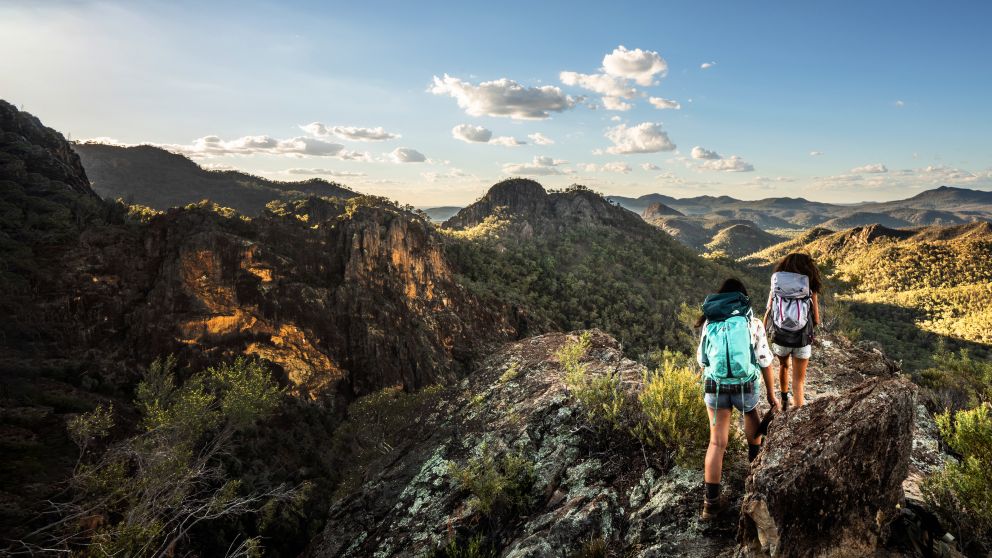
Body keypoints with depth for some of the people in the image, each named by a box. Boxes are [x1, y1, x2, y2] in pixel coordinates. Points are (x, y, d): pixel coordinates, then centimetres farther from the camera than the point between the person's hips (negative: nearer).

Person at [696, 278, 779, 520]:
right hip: (745, 386, 0)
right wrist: (771, 395, 8)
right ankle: (755, 455, 57)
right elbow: (765, 361, -1)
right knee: (751, 413, 34)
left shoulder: (709, 322, 3)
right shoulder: (753, 322, -2)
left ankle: (711, 501, 1)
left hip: (714, 386, 0)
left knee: (717, 442, 4)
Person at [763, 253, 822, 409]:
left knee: (784, 366, 32)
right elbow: (816, 320, -6)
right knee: (799, 381, 8)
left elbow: (768, 313, -4)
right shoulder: (810, 288, -10)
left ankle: (784, 400, 47)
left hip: (779, 338, 3)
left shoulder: (776, 286, -6)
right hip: (802, 341, -2)